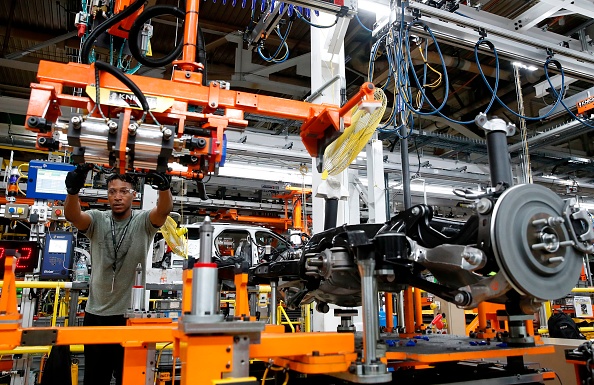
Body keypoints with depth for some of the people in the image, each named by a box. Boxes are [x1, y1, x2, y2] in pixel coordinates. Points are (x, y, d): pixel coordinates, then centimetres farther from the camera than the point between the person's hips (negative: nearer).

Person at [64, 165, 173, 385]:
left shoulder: (144, 222, -5)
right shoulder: (97, 220, 1)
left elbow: (165, 210, -25)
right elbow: (72, 215, -19)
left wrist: (164, 186, -47)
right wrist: (73, 190, -41)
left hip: (130, 313, -2)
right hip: (96, 313, 3)